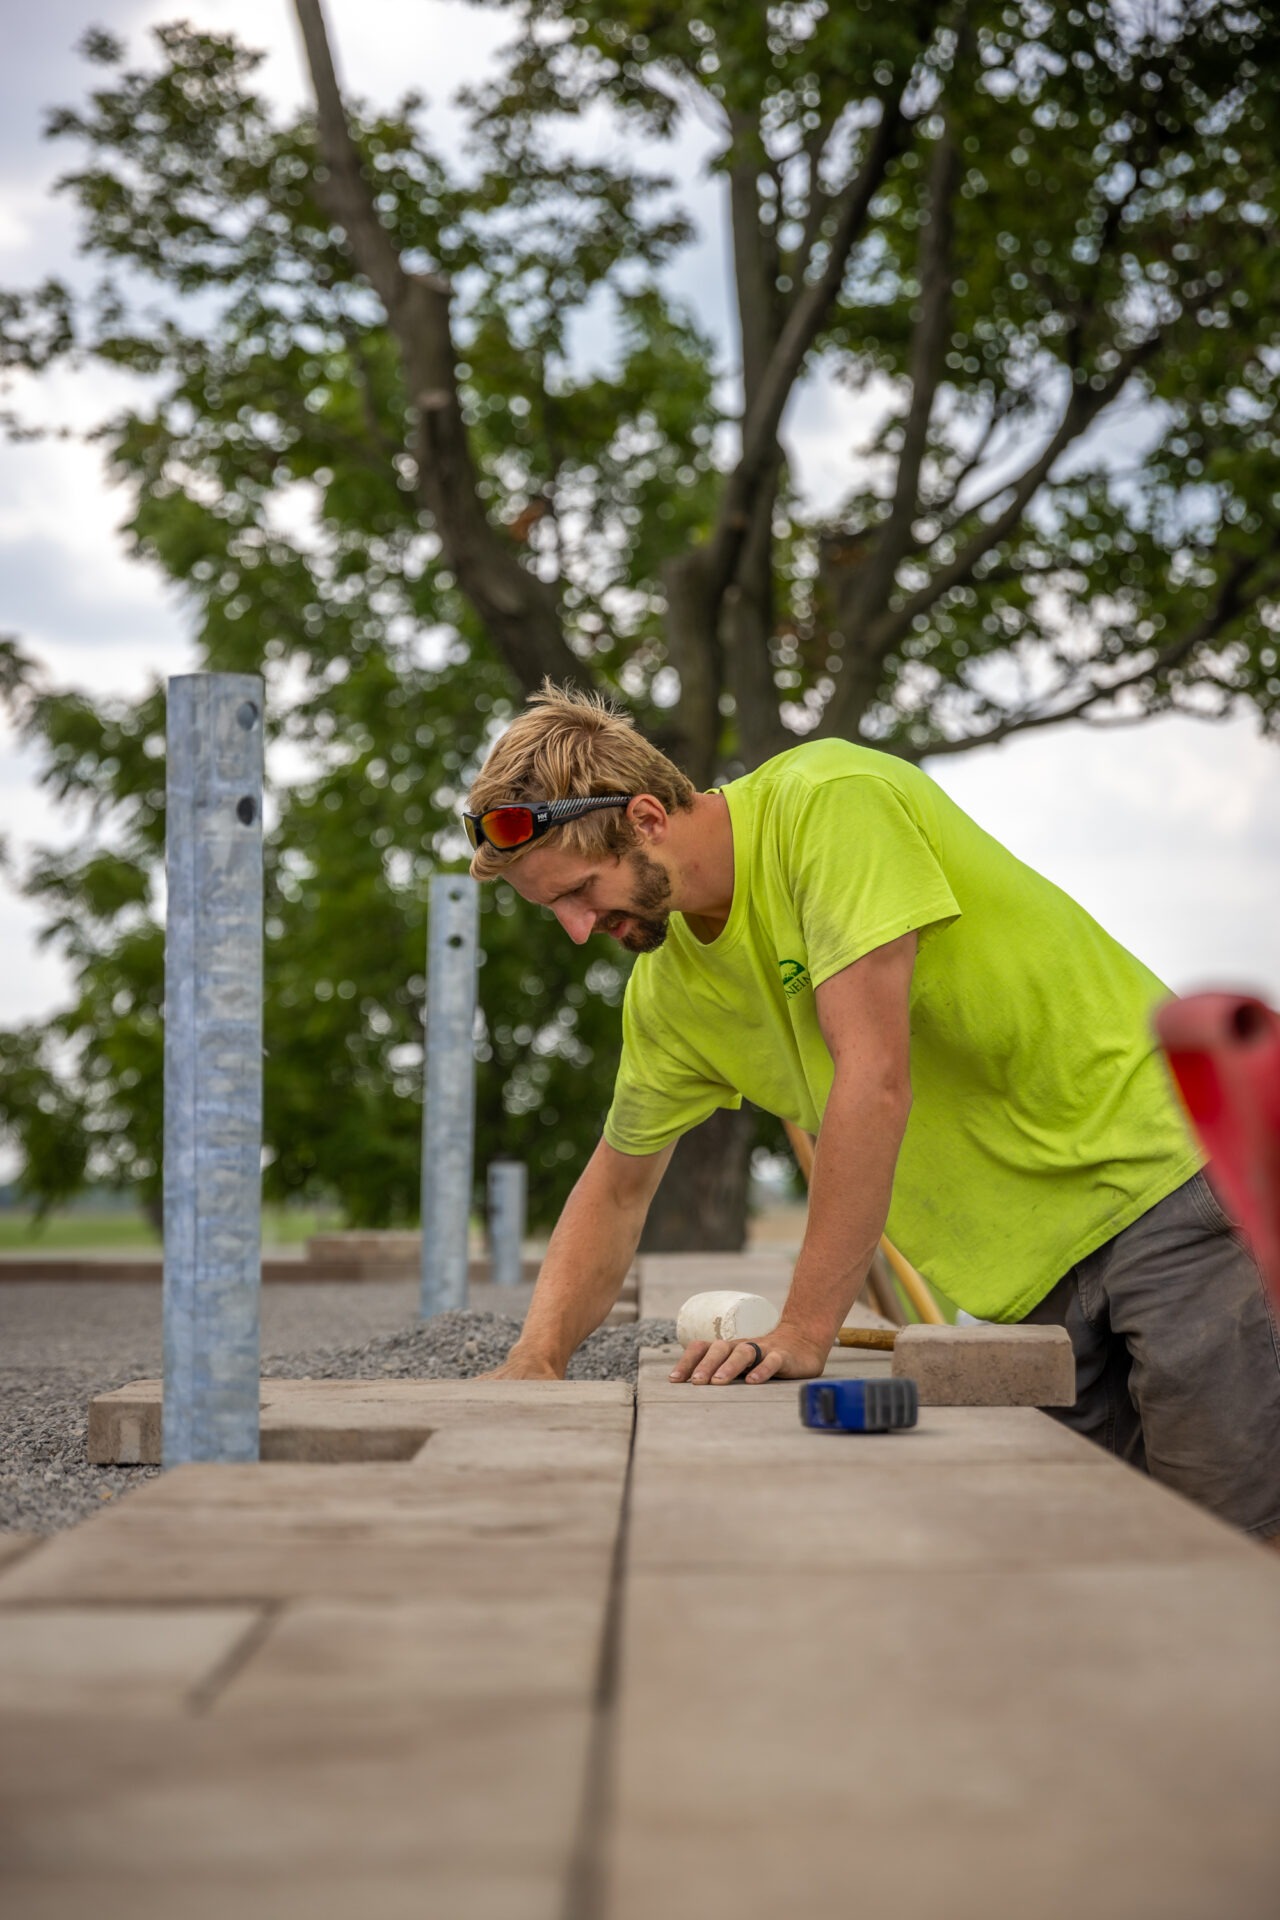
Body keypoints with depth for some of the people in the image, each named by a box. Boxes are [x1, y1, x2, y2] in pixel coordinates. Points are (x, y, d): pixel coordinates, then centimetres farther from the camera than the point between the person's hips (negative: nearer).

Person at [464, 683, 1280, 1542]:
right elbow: (616, 1189, 18)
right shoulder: (668, 988, 5)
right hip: (1037, 1266, 7)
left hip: (1161, 1180, -7)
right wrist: (538, 1357, 1)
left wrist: (803, 1334, -23)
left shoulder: (828, 800, -19)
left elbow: (876, 1076, -25)